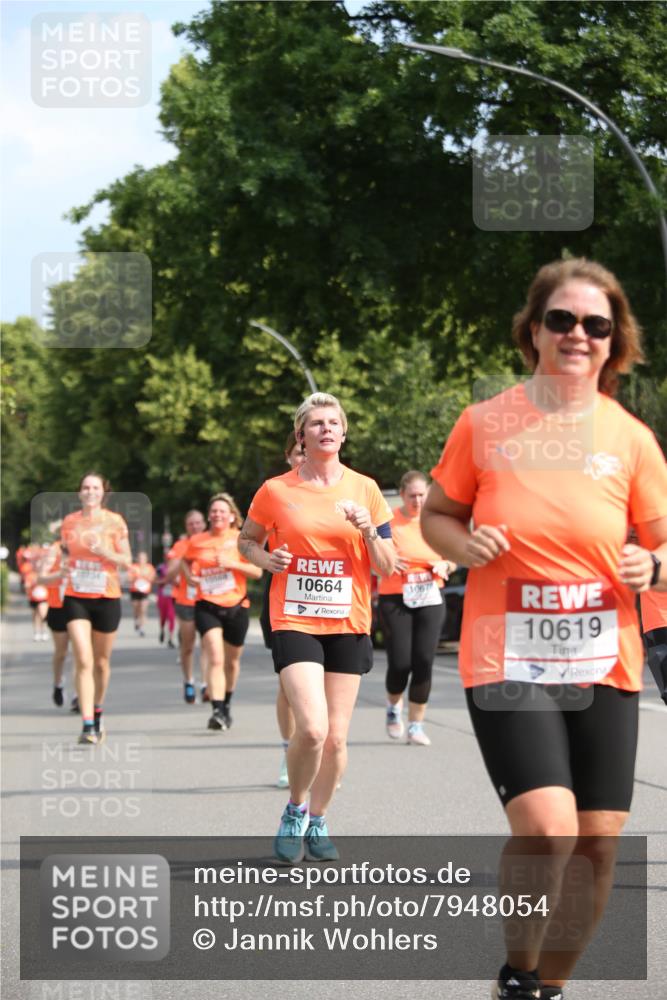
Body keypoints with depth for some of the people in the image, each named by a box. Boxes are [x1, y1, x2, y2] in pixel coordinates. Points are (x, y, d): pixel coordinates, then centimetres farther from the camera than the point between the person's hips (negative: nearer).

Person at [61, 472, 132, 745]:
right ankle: (88, 725, -18)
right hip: (76, 598, 0)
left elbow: (126, 561, -2)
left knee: (101, 661, 11)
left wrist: (104, 552, -19)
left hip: (107, 598, 0)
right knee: (83, 661, -14)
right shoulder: (69, 522, 4)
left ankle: (97, 711, 36)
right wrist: (65, 567, 0)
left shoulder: (115, 522, -2)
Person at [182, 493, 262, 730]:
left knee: (232, 661, 15)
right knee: (215, 659, -18)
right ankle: (217, 711, -24)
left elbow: (257, 571, -5)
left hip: (236, 607, 1)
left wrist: (232, 563, -18)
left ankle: (227, 704, 38)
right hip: (207, 607, -1)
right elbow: (185, 560, 23)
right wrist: (189, 574, 2)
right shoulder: (197, 542, 4)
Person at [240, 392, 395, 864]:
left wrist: (368, 530, -11)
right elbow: (247, 539, 16)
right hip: (294, 622, -2)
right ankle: (295, 811, 7)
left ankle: (318, 822, 24)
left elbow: (387, 566, 7)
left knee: (336, 737, 3)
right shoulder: (276, 491, 1)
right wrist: (264, 557, -5)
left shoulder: (365, 489, 5)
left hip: (349, 625, 2)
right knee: (312, 728, -18)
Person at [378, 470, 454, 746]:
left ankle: (416, 725, 6)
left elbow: (452, 557, 17)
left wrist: (445, 565, -6)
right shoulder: (388, 521, -3)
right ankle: (394, 706, 26)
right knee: (400, 663, -7)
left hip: (430, 599, 2)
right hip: (395, 600, -2)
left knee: (424, 662, -6)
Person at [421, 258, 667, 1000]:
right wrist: (464, 544, -12)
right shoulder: (484, 424, -3)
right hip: (507, 664, -2)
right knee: (546, 830, -19)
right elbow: (436, 515, 10)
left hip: (603, 667, 3)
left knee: (596, 849, 2)